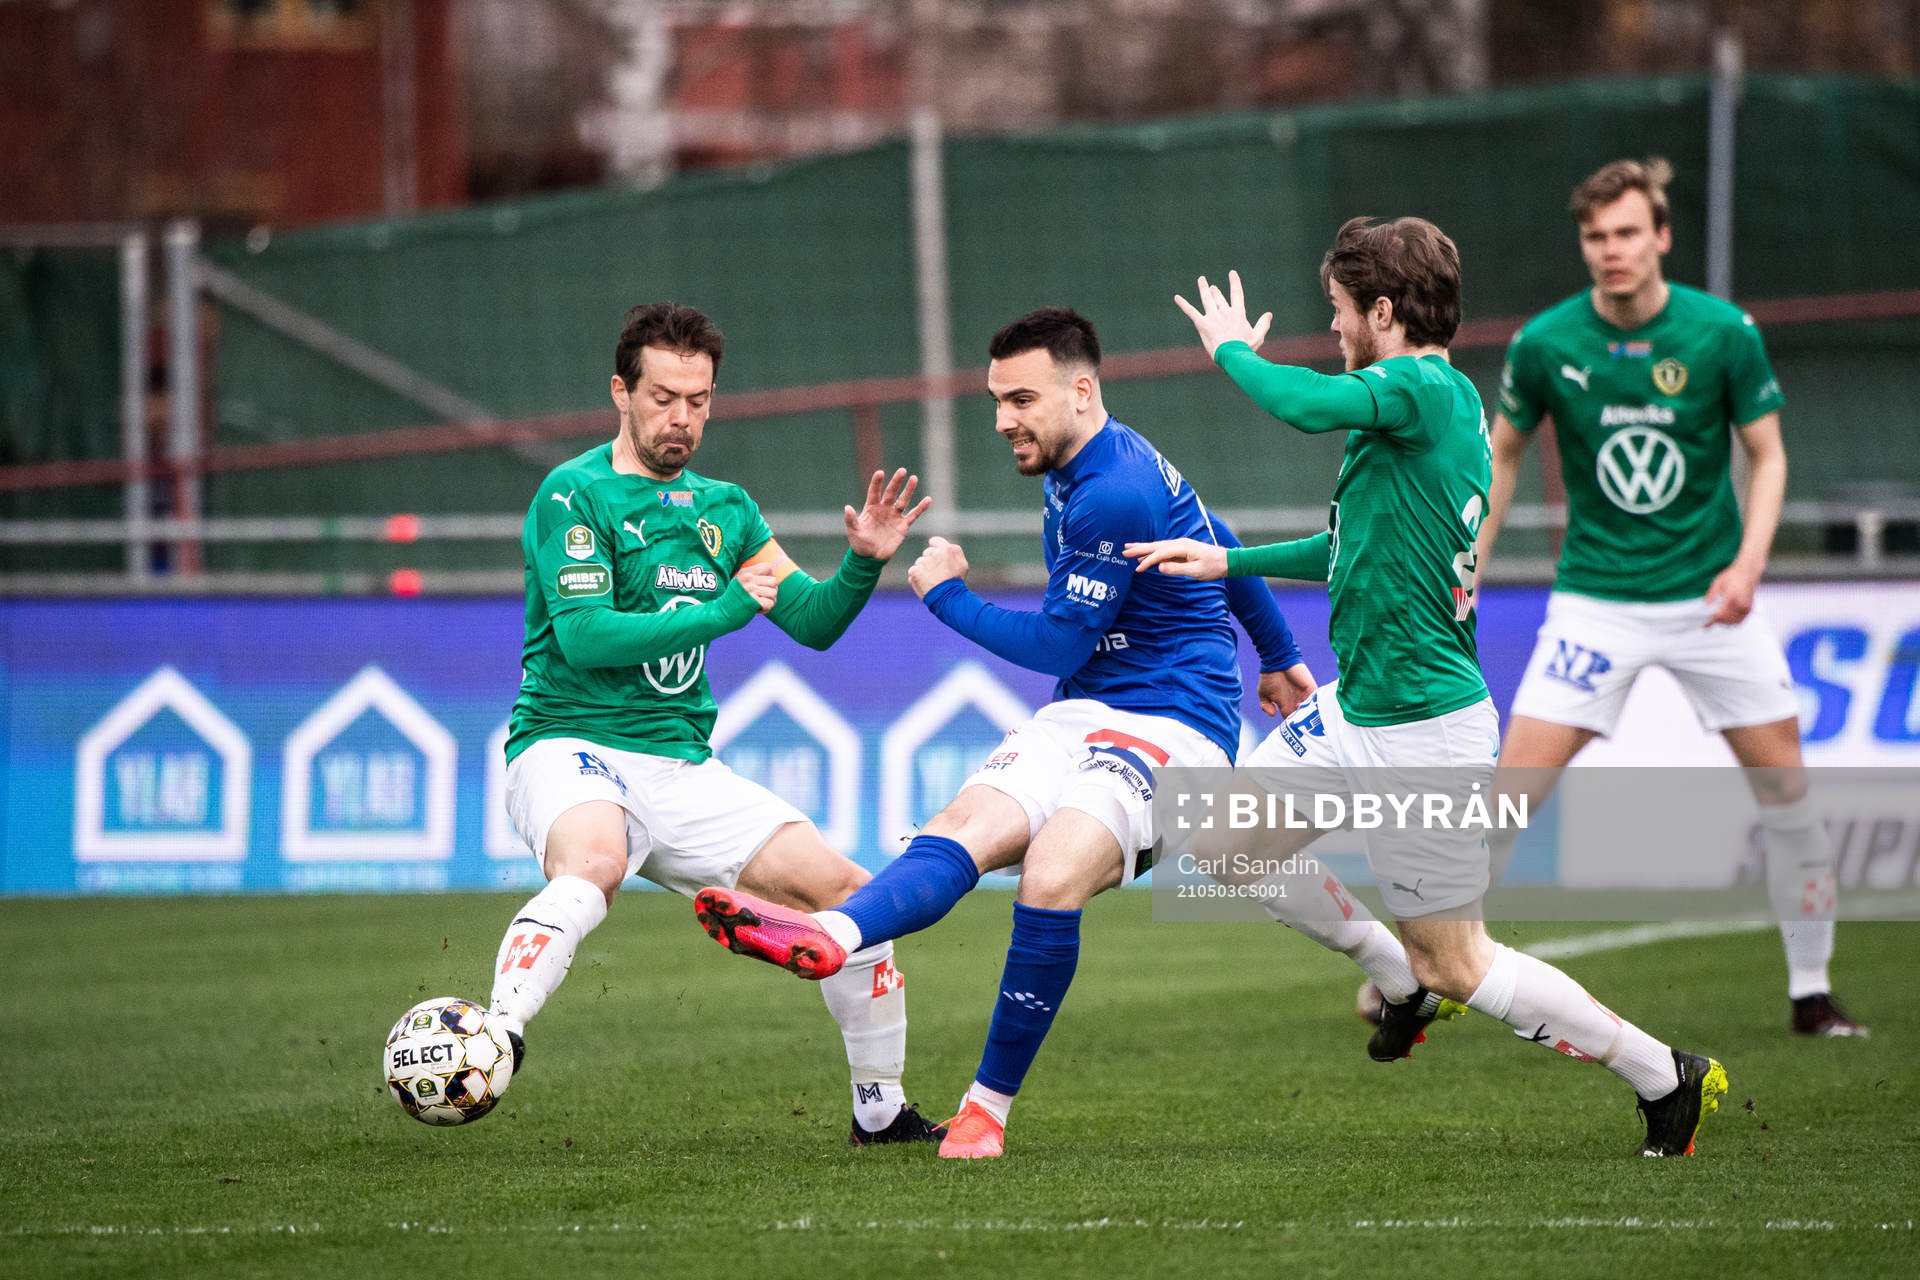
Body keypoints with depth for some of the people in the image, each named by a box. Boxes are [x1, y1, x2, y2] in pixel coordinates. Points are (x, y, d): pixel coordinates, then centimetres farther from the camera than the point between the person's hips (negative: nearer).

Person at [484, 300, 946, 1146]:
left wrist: (863, 564, -6)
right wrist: (723, 611, -19)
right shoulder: (574, 496, -7)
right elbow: (583, 633, -18)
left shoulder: (724, 509, 14)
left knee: (850, 893, 1)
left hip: (684, 768, 7)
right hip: (573, 747, -7)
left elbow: (813, 623, 14)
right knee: (592, 864, -41)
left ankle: (880, 1111, 15)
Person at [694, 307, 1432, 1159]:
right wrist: (1279, 657, 41)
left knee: (1051, 879, -30)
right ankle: (831, 937, -50)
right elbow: (1219, 546, 28)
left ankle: (987, 1110, -21)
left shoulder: (1114, 495, -18)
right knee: (964, 829, -20)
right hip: (1079, 717, 9)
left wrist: (947, 595, 1)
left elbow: (1057, 645, -12)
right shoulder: (1078, 469, 14)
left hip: (1170, 727, -9)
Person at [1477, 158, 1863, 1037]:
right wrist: (1469, 570, 5)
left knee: (1784, 787, -1)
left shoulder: (1724, 333, -9)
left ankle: (1810, 990, 12)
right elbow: (1504, 452, 9)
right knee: (1513, 789, -9)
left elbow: (1766, 453, -1)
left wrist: (1749, 560, -15)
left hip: (1709, 596, 1)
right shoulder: (1544, 345, -7)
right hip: (1596, 597, 0)